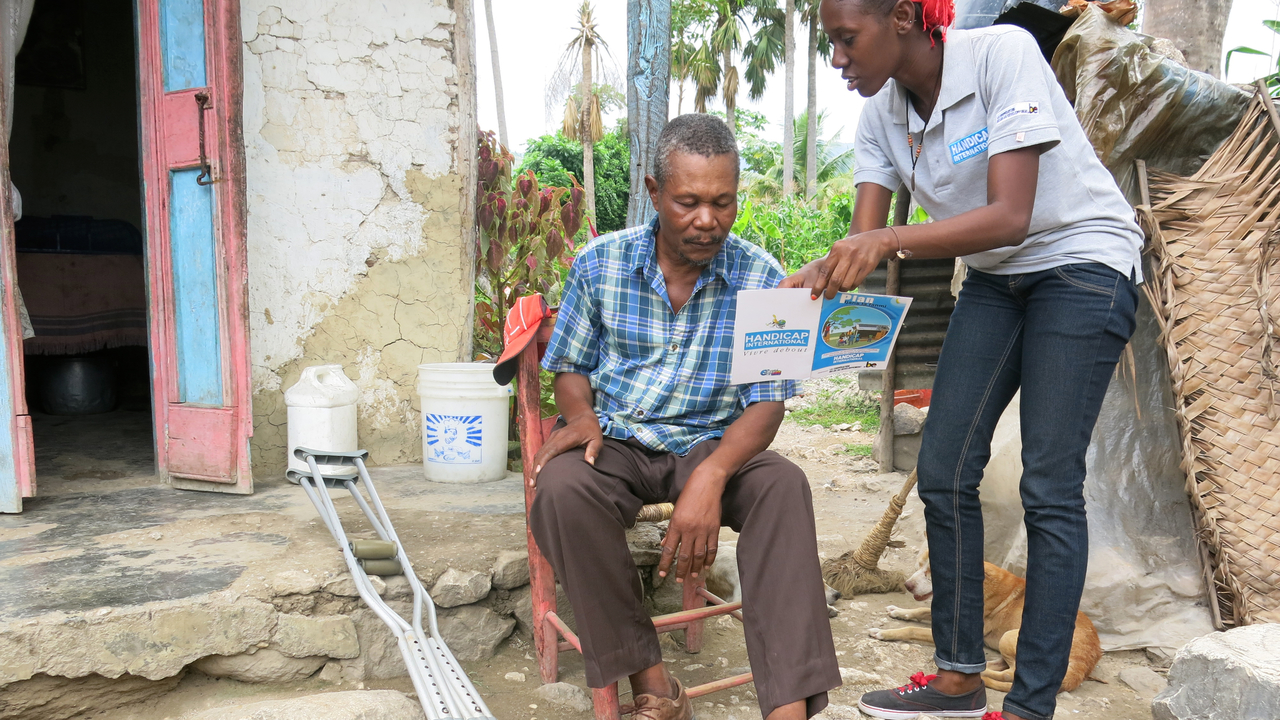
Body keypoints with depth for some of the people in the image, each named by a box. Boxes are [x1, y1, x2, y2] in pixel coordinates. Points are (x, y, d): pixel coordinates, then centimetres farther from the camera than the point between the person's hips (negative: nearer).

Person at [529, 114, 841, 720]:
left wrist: (711, 476, -30)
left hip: (712, 443, 0)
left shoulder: (760, 278, -6)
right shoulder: (601, 263, -1)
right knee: (560, 489, -33)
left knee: (784, 486, -31)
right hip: (613, 441, 1)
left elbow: (767, 402, -10)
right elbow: (570, 366, 10)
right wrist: (581, 414, -16)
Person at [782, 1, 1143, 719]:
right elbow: (864, 242, -6)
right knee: (944, 469, 0)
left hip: (1085, 261, -6)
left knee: (1050, 485, -10)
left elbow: (1012, 216, -29)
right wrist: (817, 276, -27)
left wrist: (891, 240, -40)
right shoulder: (882, 114, -2)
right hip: (996, 278, 6)